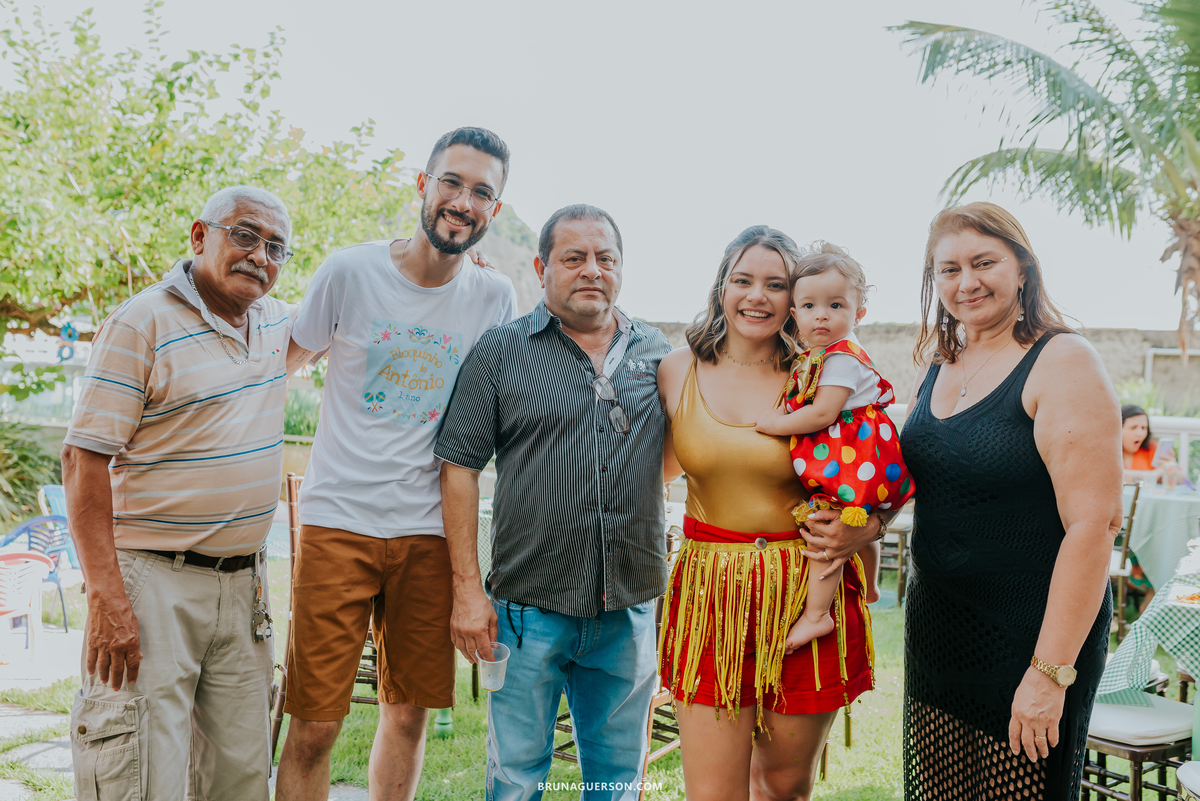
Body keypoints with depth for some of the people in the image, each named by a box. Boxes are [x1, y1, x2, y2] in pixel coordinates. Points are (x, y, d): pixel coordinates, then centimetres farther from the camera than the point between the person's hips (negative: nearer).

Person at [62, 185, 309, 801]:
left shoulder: (277, 321, 10)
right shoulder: (142, 324, -10)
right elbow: (84, 460, -13)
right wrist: (106, 600, -19)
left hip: (242, 585, 6)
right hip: (153, 583, -6)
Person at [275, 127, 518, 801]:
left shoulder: (495, 299, 2)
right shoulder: (350, 272, -5)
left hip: (430, 530, 2)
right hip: (339, 519, -2)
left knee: (410, 714, 12)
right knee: (315, 724, -1)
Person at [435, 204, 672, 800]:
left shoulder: (658, 354, 7)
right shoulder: (502, 352, -2)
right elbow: (460, 468, -3)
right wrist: (467, 589, -8)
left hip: (629, 611, 3)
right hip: (530, 609, -2)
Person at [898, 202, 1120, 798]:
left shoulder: (1061, 361, -14)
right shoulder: (936, 364, 7)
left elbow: (1094, 521, -20)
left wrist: (1051, 672, -21)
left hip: (1030, 636, -6)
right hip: (935, 628, 6)